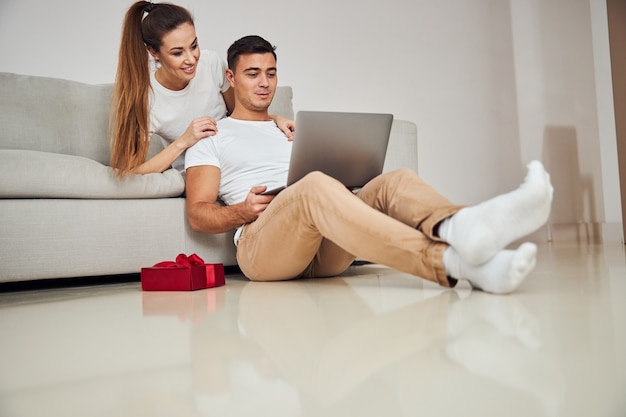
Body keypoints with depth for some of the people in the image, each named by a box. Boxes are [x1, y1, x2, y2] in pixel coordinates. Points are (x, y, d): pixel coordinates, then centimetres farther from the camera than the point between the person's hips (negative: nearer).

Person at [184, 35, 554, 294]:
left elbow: (333, 186, 25)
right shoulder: (212, 138, 17)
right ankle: (450, 261, -58)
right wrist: (242, 211, -13)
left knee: (395, 180, -20)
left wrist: (343, 189, 1)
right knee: (316, 187, -36)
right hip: (261, 244, -5)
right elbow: (198, 214, 7)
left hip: (324, 253, 5)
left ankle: (457, 226, -57)